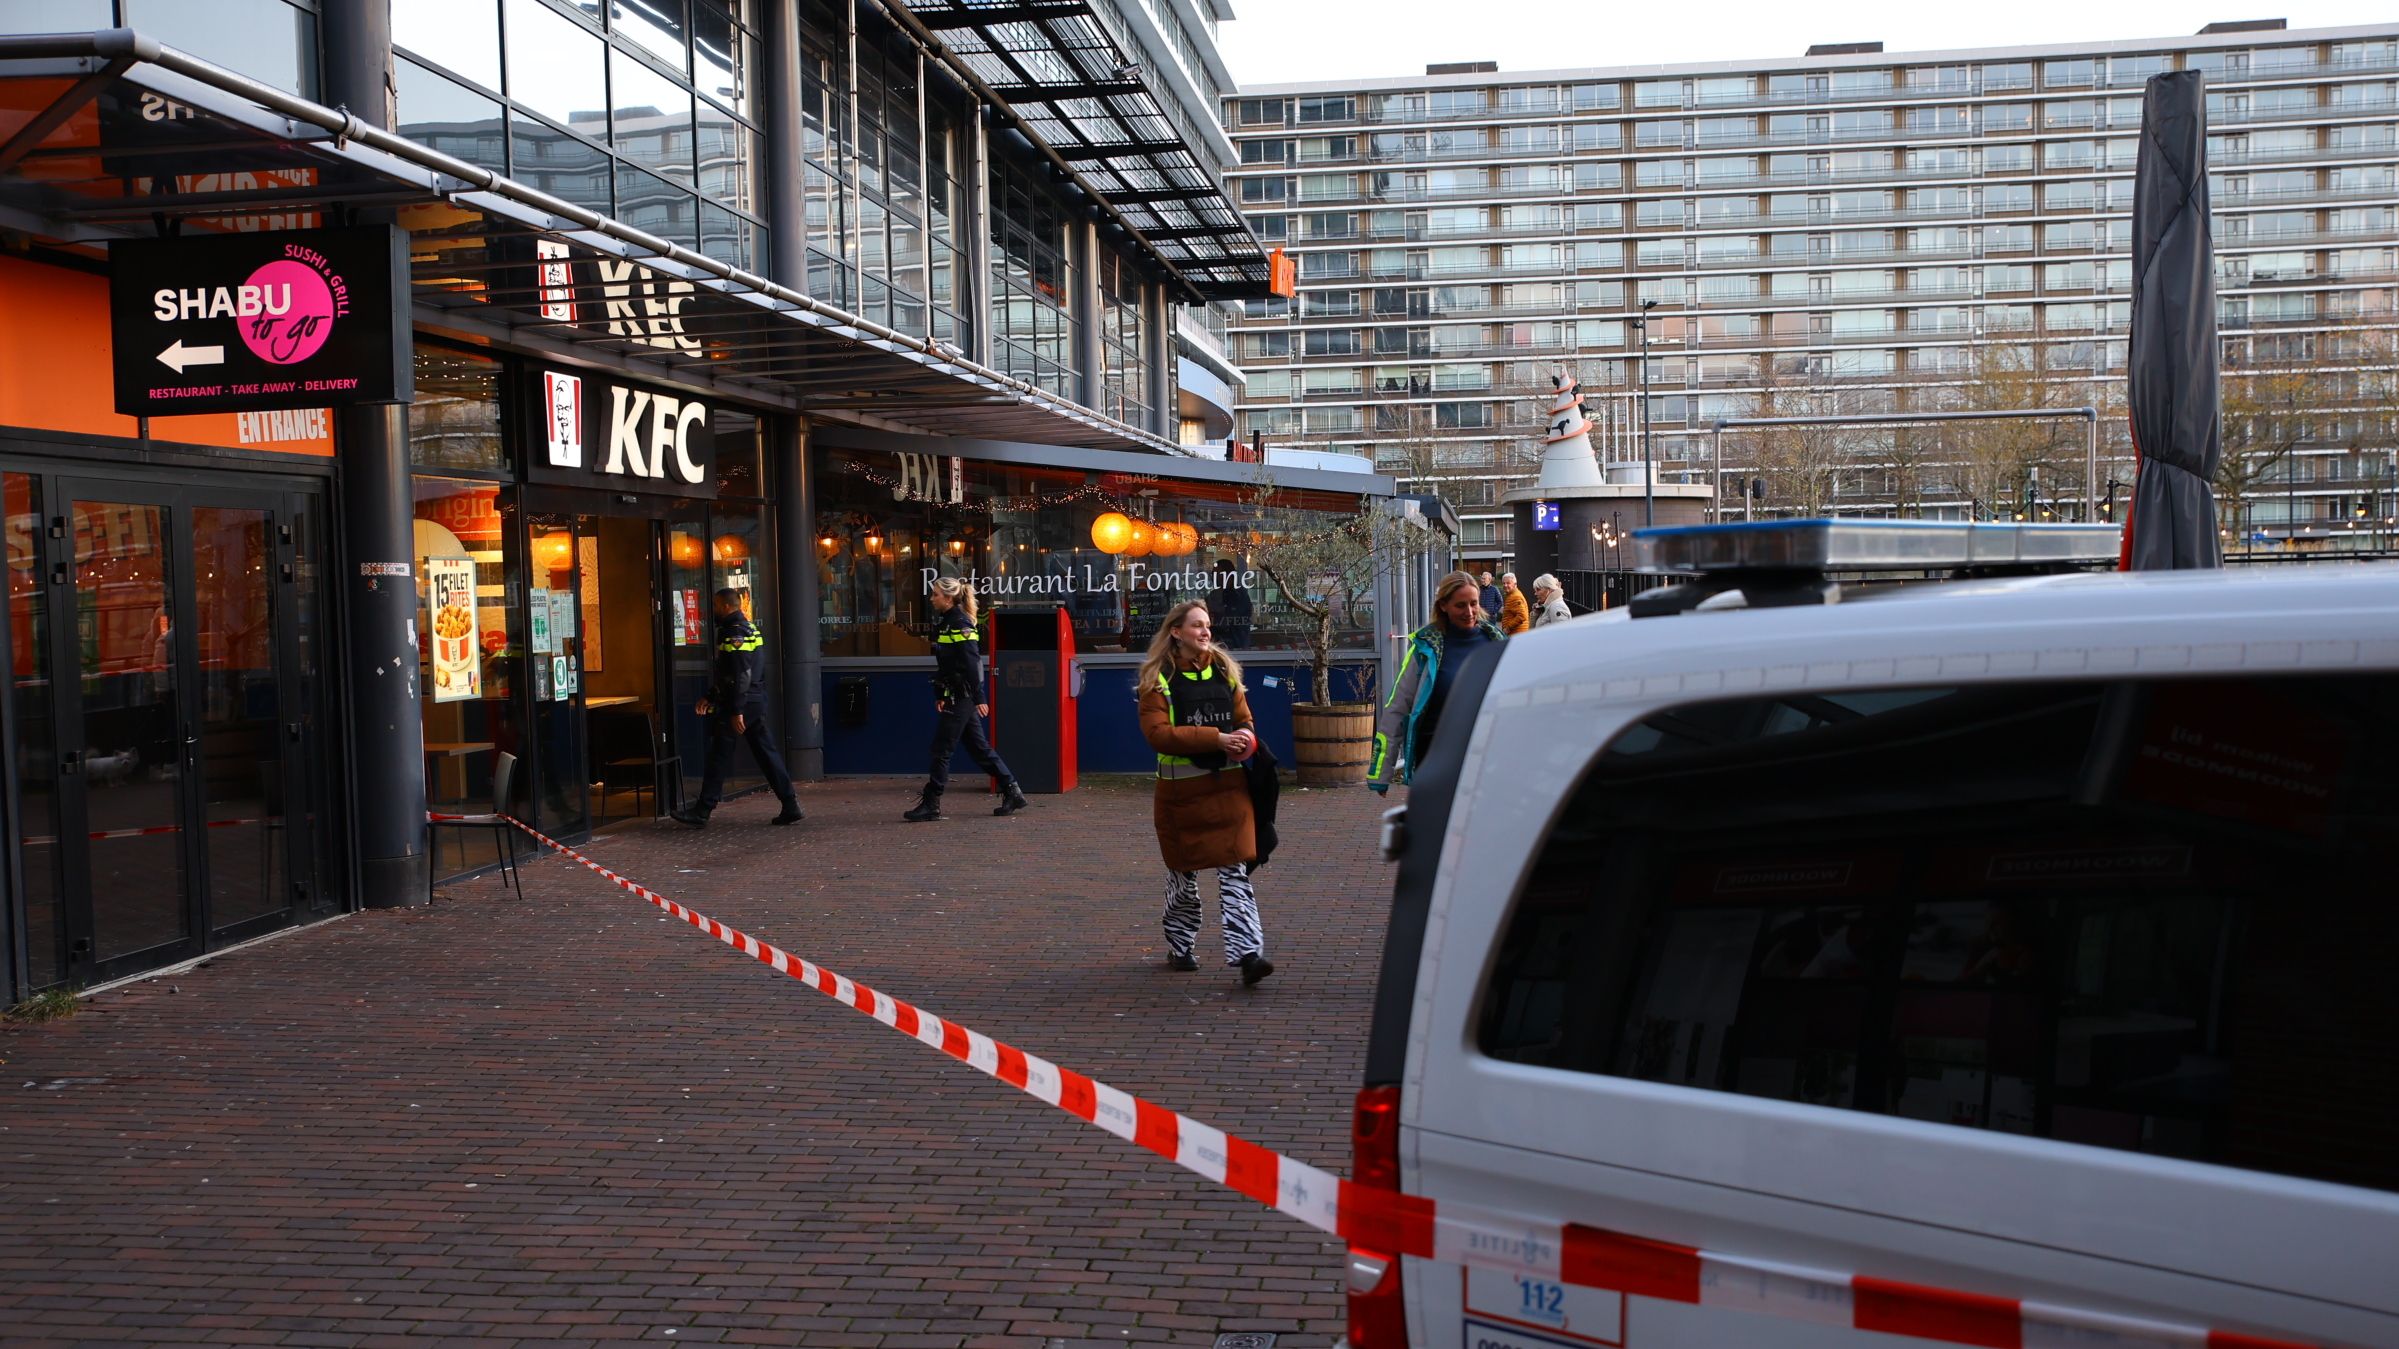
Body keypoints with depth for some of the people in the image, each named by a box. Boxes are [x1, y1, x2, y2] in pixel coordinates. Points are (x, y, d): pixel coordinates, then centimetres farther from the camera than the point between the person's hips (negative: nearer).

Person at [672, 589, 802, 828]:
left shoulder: (734, 634, -14)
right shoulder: (749, 628, 18)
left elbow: (740, 676, -22)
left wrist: (736, 711, -23)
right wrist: (709, 697, 26)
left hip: (741, 704, -9)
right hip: (757, 702, 9)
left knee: (719, 757, -1)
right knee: (766, 754, 8)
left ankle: (702, 812, 6)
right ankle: (791, 807, 4)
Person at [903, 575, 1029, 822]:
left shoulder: (961, 625, -14)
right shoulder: (945, 623, 15)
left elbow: (973, 664, -19)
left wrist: (979, 698, -23)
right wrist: (940, 695, 21)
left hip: (962, 697, -10)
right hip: (955, 696, 10)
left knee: (942, 749, -5)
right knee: (980, 748, 12)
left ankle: (930, 805, 0)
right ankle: (1013, 793, 15)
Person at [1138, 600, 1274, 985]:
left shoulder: (1224, 669, 10)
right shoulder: (1158, 678, -4)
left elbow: (1244, 718, 17)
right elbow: (1157, 733, -17)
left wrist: (1244, 738, -8)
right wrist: (1215, 739, -23)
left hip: (1228, 783, 2)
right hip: (1181, 787, -2)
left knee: (1235, 870, -6)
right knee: (1182, 870, 11)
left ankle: (1247, 952, -12)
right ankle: (1179, 946, 30)